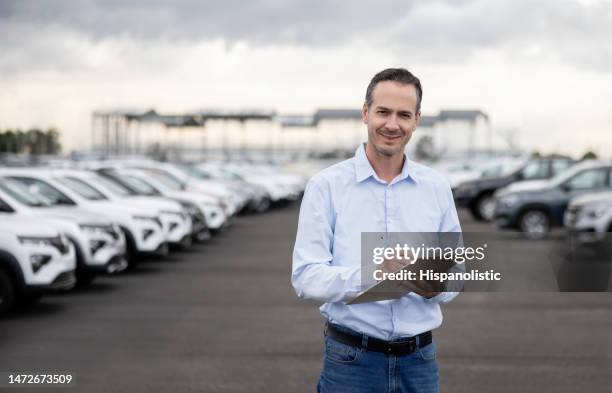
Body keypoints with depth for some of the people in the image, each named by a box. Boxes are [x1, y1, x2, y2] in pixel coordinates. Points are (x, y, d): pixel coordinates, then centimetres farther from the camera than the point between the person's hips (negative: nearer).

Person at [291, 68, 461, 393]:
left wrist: (435, 286, -13)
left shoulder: (437, 187, 6)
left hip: (419, 358, 3)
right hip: (351, 359, -3)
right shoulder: (327, 185, -5)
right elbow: (305, 276, -11)